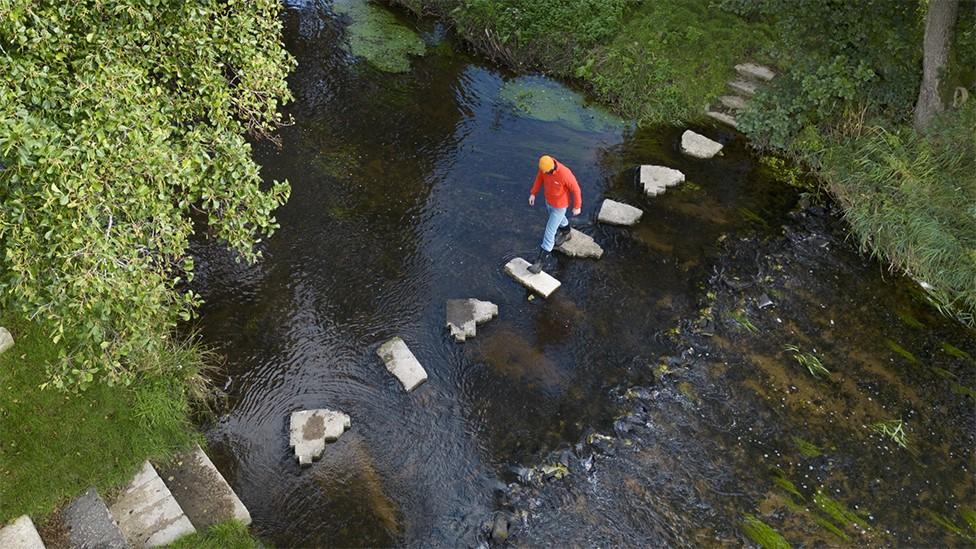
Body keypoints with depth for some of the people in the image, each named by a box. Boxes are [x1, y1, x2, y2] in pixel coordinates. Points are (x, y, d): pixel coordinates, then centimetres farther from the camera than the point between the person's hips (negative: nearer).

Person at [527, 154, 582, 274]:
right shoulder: (544, 165, -22)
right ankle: (566, 233, 67)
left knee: (549, 231, 0)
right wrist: (533, 193, 1)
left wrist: (577, 206, -12)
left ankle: (540, 262, 10)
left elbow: (575, 189, -25)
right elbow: (540, 177, 0)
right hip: (549, 199, 6)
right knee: (559, 219, 34)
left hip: (560, 205, -6)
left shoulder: (565, 174, -41)